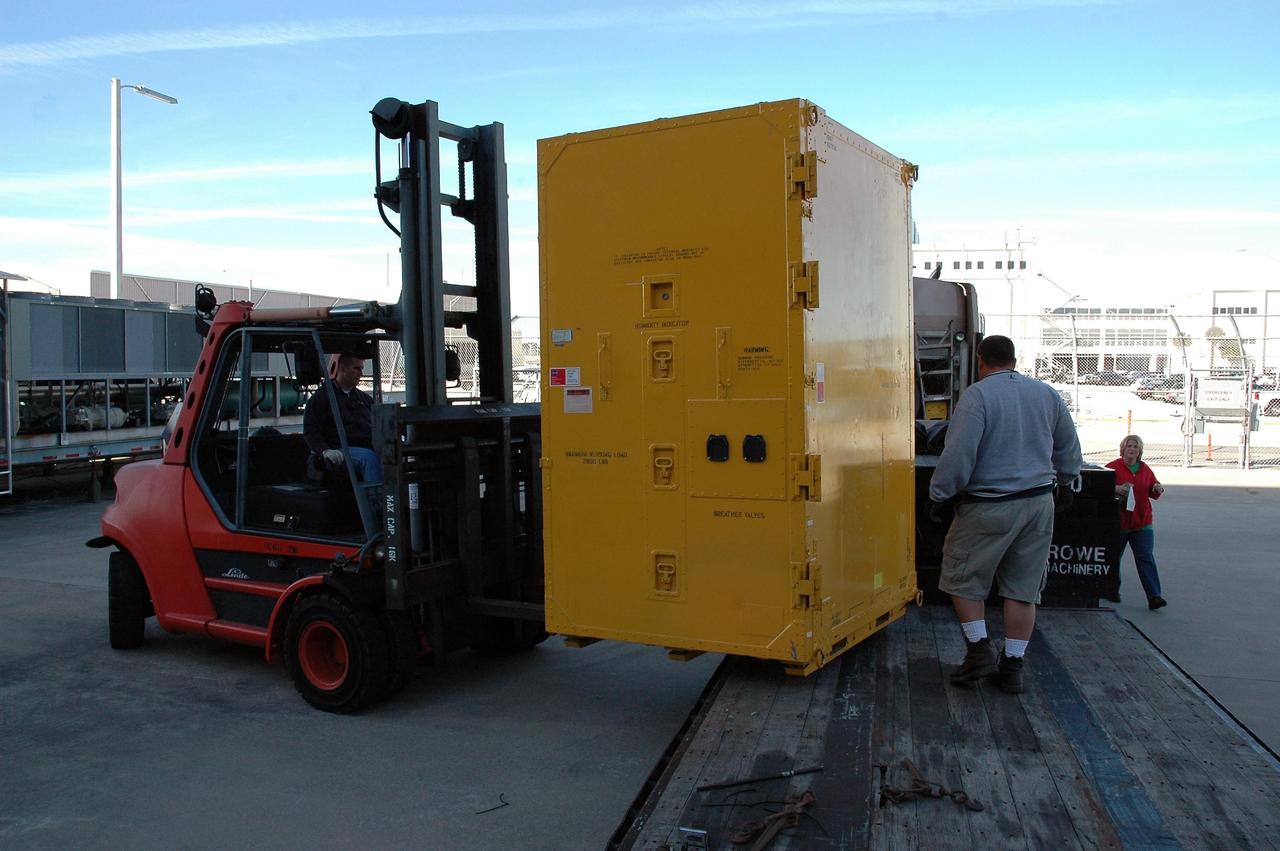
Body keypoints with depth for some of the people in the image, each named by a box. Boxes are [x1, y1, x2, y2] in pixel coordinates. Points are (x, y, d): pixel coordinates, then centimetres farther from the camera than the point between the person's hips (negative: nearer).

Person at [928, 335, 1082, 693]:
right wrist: (1065, 482, 35)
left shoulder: (977, 395, -11)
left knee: (963, 577, 12)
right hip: (1039, 503, 6)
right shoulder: (1047, 394, 7)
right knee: (1023, 589, 10)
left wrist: (939, 495, -6)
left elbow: (958, 454, -18)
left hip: (988, 508, -5)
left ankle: (979, 650, 9)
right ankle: (1013, 667, 14)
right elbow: (1069, 448, 19)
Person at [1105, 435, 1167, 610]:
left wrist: (1158, 489, -4)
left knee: (1146, 559, -5)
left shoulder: (1145, 469, 10)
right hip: (1118, 522, -2)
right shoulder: (1113, 467, -3)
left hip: (1142, 523, 2)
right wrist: (1116, 489, -25)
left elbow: (1153, 492, 18)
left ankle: (1154, 597, -9)